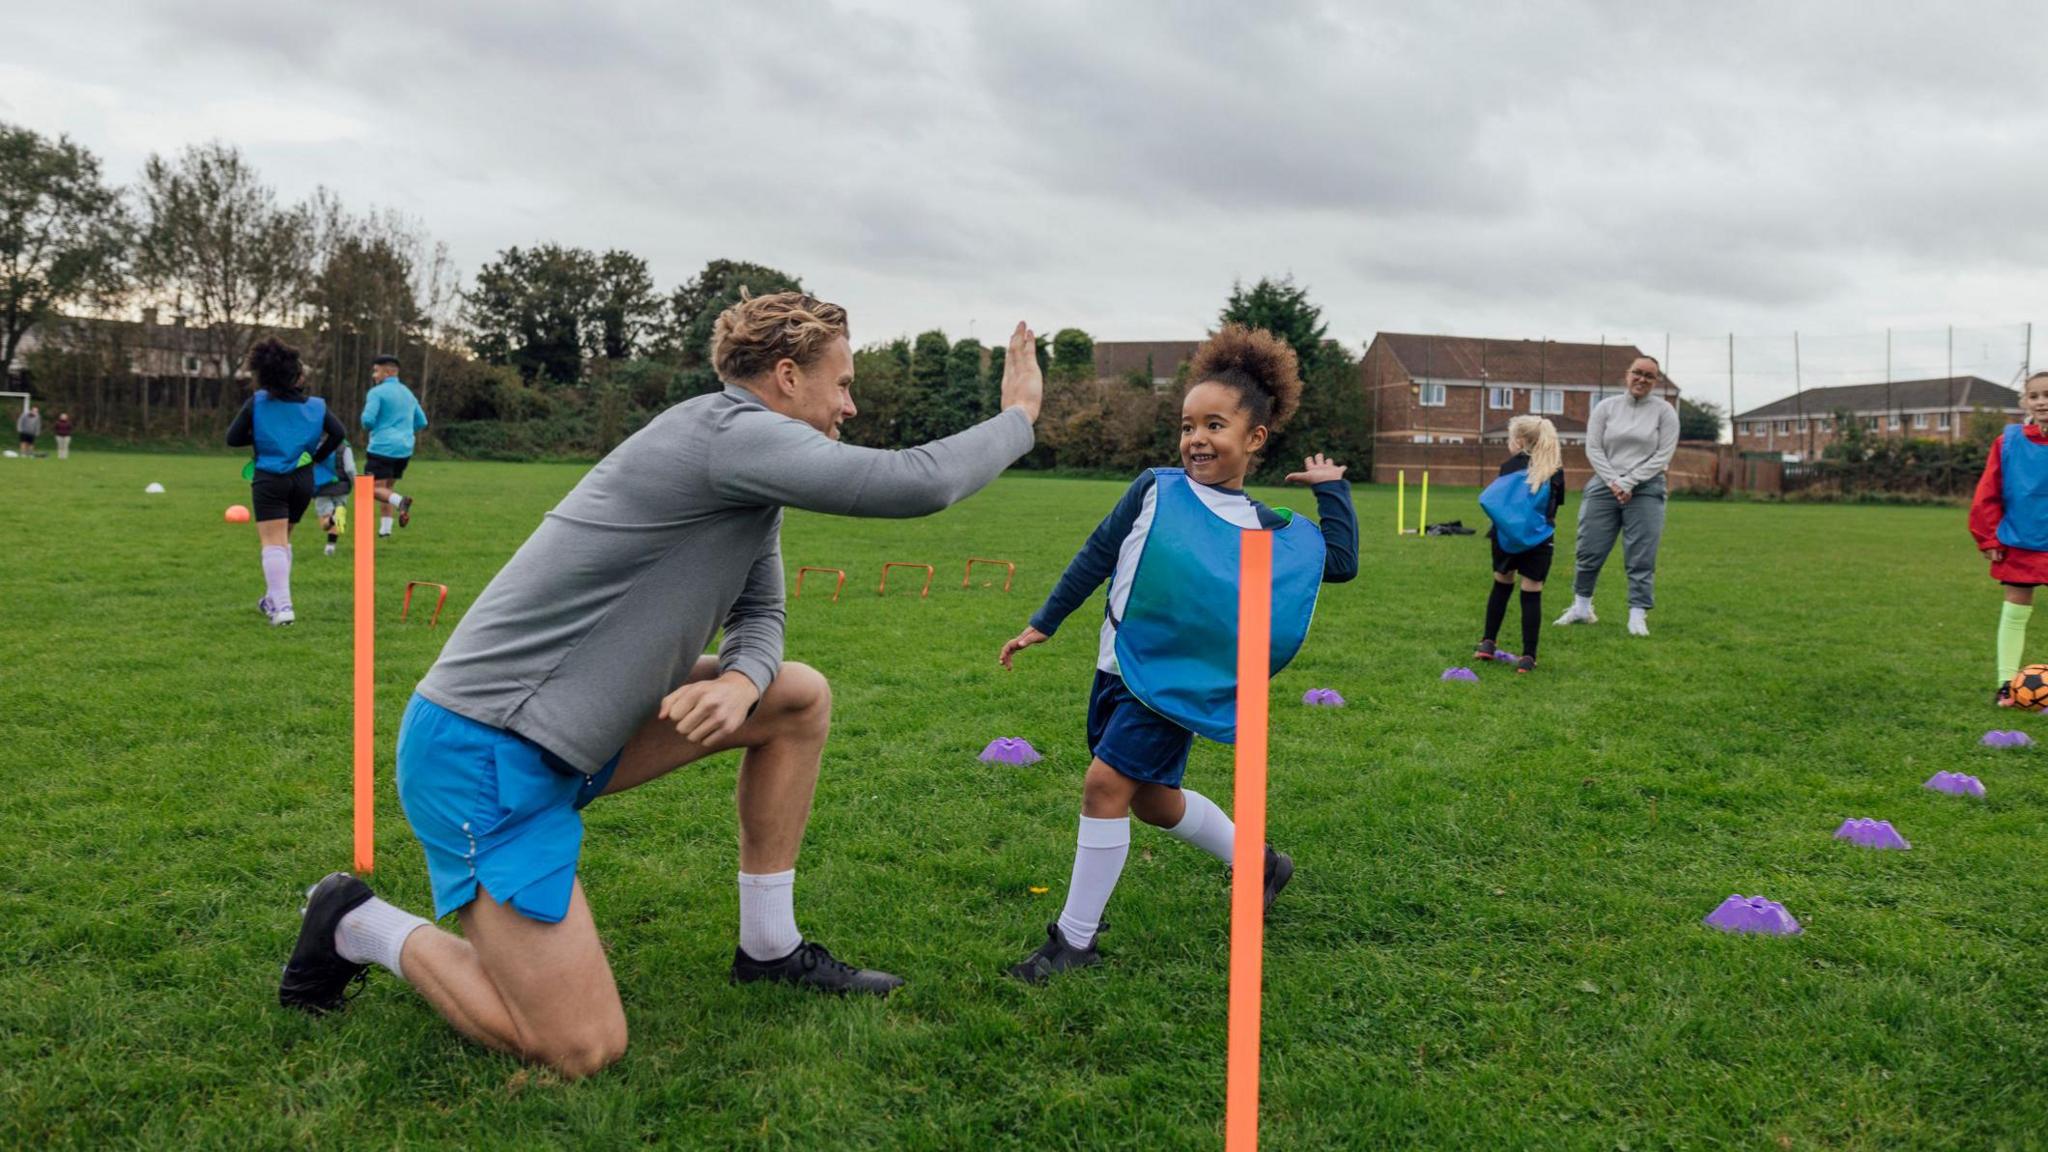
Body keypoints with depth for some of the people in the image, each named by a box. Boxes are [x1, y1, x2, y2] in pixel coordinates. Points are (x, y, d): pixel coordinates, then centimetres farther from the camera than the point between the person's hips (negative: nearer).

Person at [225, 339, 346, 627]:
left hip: (268, 481, -3)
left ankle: (281, 605, -19)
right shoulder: (316, 406, -2)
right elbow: (338, 433, -10)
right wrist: (317, 455, 5)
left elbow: (232, 438, -2)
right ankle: (274, 598, 29)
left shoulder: (256, 403, -4)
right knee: (283, 539, 21)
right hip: (303, 480, 3)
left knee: (273, 543, -5)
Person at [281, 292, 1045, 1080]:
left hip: (565, 733, 10)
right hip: (482, 754, -10)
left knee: (800, 698, 10)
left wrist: (742, 679, -9)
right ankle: (363, 929, 10)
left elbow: (759, 615, 15)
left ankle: (769, 947, 19)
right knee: (583, 1050, -11)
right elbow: (920, 483, -24)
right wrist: (1018, 417, -6)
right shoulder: (733, 432, -19)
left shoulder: (752, 472, 11)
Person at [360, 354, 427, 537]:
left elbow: (367, 420, -15)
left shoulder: (377, 393, -7)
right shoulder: (408, 393, 16)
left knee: (376, 488, -5)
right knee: (388, 486, 16)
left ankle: (400, 501, -33)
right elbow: (422, 422, 20)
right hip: (405, 449, 7)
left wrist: (369, 427, 7)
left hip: (383, 448, -7)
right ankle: (385, 527, 10)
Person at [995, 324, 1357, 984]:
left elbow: (1340, 563, 5)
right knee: (1153, 800, 16)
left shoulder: (1270, 531, 1)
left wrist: (1332, 489, 3)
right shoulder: (1155, 490, 2)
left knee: (1107, 782, -15)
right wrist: (1044, 623, 10)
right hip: (1118, 666, 4)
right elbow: (1095, 557, 8)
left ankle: (1075, 939, -3)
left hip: (1179, 681, -4)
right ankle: (1258, 864, 40)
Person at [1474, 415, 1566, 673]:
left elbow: (1494, 500, 0)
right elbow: (1555, 506, 9)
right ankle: (1528, 657, -1)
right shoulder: (1555, 470, 4)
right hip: (1539, 540, 0)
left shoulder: (1510, 466, 0)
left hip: (1507, 536, 0)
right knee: (1532, 594, 1)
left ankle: (1488, 642, 24)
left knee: (1502, 585, 19)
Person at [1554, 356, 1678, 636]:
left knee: (1641, 557, -3)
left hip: (1645, 490, -1)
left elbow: (1662, 455, -3)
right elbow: (1593, 448, 2)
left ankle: (1638, 615, 4)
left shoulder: (1664, 412, 3)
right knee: (1590, 551, 3)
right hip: (1604, 485, 1)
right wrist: (1613, 483, -10)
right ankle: (1581, 607, 19)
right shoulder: (1606, 407, 6)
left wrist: (1629, 482, -11)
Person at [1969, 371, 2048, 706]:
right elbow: (1987, 495, 0)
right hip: (2018, 545, 0)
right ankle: (2006, 683, 13)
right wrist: (1988, 539, -3)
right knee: (2015, 612, 6)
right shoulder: (2008, 442, -4)